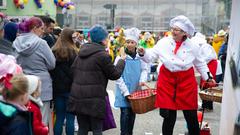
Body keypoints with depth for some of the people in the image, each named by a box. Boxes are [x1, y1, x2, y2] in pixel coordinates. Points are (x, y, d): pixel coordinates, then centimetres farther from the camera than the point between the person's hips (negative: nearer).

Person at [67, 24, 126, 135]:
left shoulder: (81, 53, 11)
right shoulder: (102, 55, -11)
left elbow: (73, 70, 17)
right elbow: (115, 74, -2)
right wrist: (122, 61, 12)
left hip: (78, 97, 7)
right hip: (94, 98, -7)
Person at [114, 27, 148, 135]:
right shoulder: (121, 57, -7)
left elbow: (144, 69, 13)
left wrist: (142, 79, -9)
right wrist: (125, 92, -13)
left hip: (136, 91, 4)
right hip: (123, 92, -4)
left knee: (132, 114, 11)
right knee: (125, 114, -7)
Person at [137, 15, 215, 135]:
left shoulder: (192, 46, -1)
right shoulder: (163, 42, -5)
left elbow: (200, 63, 13)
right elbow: (151, 55, -3)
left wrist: (207, 77, 15)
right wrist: (143, 53, -22)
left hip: (187, 80, 1)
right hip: (168, 79, -1)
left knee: (191, 114, 8)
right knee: (169, 115, 3)